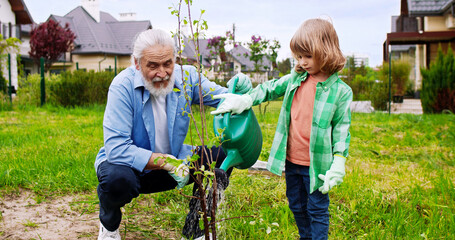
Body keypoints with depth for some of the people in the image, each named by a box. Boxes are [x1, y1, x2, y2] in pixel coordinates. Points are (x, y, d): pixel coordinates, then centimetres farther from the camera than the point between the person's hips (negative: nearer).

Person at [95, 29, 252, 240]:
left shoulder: (186, 77, -10)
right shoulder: (123, 86, -24)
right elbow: (116, 149, -30)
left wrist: (238, 90, -28)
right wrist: (166, 162, -36)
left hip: (173, 158, 5)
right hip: (129, 163, -4)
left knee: (222, 157, -13)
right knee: (118, 179, -38)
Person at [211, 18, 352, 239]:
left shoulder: (340, 91, -12)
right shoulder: (296, 78, 1)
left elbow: (342, 128, -9)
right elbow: (271, 88, 13)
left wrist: (338, 162, -15)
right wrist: (246, 99, -1)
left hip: (316, 163, -6)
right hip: (291, 160, 6)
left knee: (317, 210, 9)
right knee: (297, 206, 23)